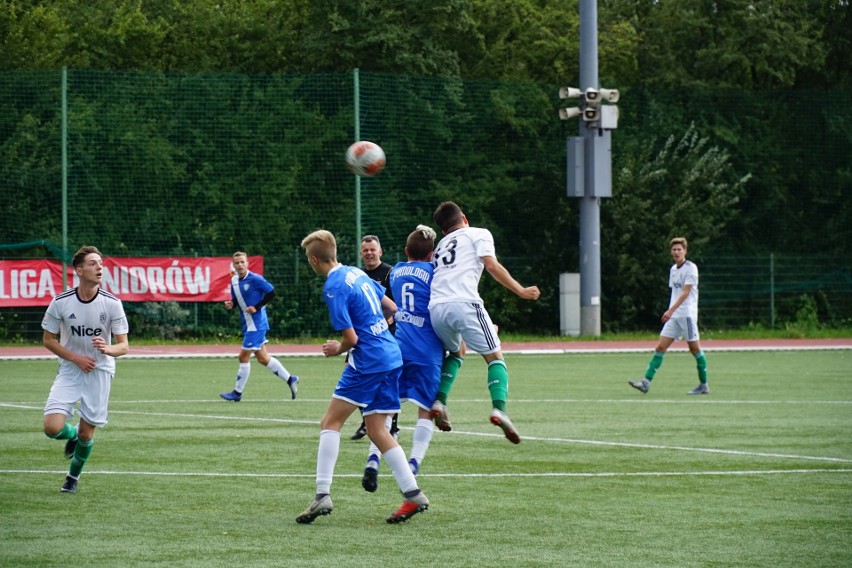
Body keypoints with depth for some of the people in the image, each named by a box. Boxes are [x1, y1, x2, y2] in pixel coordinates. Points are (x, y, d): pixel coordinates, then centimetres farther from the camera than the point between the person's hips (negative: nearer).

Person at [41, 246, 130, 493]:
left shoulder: (112, 303, -12)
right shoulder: (61, 302, -12)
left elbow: (123, 346, -9)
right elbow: (48, 339, 0)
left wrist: (108, 349, -32)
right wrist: (76, 358, -11)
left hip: (100, 372, 0)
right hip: (69, 370, 0)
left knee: (86, 432, 3)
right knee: (52, 428, -15)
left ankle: (74, 475, 32)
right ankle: (72, 435, 23)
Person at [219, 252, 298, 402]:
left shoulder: (255, 279, -14)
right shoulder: (234, 281, 8)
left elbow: (271, 292, -13)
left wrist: (256, 307, -17)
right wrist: (230, 305, -4)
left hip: (256, 323, -8)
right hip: (247, 324, 8)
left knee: (244, 356, -6)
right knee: (262, 358, 12)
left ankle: (237, 392, 4)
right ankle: (290, 379, 23)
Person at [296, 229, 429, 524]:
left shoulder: (334, 287, -14)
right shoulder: (357, 273, 12)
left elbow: (351, 338, -15)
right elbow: (391, 308, 21)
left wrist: (338, 349, 6)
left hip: (367, 361, -9)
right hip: (391, 358, 9)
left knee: (330, 422, -4)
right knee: (376, 430, 12)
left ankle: (323, 495, -13)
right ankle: (414, 496, 8)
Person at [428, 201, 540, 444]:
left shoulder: (440, 247, 33)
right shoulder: (478, 234, 17)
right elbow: (491, 265, 0)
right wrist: (520, 290, 3)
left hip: (435, 308, 5)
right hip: (463, 303, -5)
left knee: (456, 352, 31)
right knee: (495, 357, 4)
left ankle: (439, 401, 12)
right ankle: (499, 408, -19)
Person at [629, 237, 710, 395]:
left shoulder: (691, 268, -8)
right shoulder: (673, 269, 15)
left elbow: (685, 292, -16)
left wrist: (671, 310, -23)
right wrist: (670, 312, 18)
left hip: (687, 315, -7)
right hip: (673, 316, 7)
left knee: (694, 348, -1)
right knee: (660, 347, -3)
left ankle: (704, 385, 10)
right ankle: (646, 383, -11)